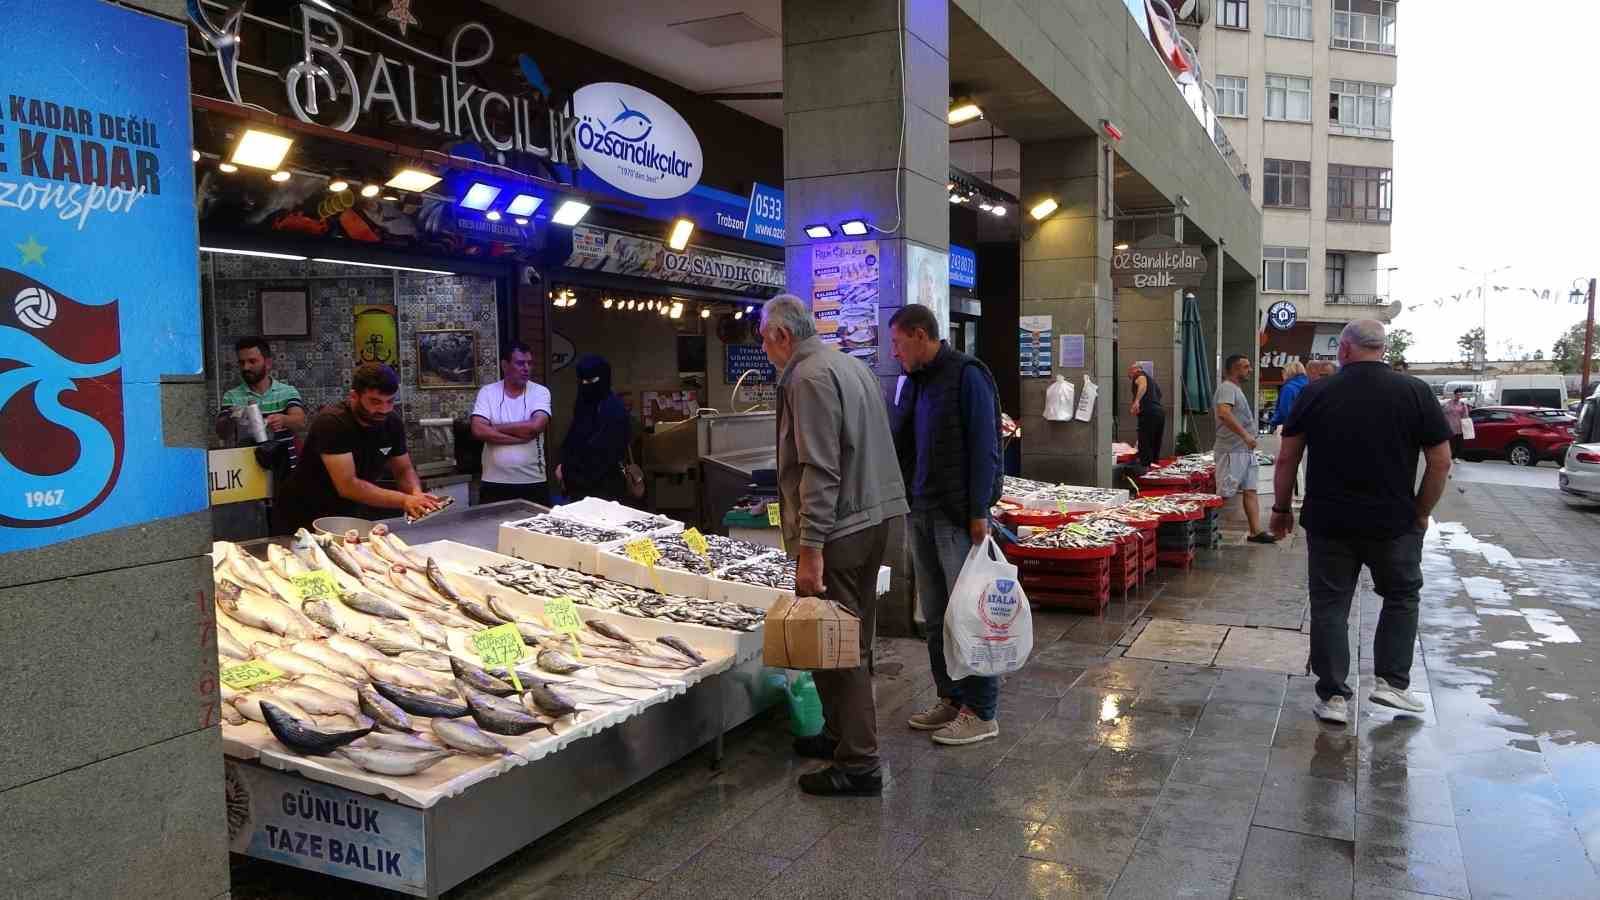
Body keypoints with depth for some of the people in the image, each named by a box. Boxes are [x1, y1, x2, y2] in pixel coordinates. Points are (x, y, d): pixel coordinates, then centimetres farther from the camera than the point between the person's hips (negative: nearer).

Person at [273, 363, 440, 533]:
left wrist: (416, 494, -16)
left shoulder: (392, 422, -4)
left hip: (351, 517, 5)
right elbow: (347, 485, -27)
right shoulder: (331, 422, -22)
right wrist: (404, 501, -31)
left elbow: (404, 470, 6)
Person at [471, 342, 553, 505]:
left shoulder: (540, 392, -2)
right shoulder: (487, 392, 0)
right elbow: (478, 430, -14)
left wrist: (495, 428, -11)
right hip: (494, 484, 0)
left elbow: (535, 426, -19)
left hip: (533, 483, 0)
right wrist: (522, 435, -16)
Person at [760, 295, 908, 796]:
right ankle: (842, 735, 31)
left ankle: (858, 764, 2)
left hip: (837, 529, -10)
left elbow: (820, 471, -22)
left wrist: (810, 548, -22)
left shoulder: (809, 377, -14)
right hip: (872, 519, 10)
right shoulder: (850, 364, 16)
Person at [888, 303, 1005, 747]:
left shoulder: (966, 376, -10)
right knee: (935, 615, 12)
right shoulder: (913, 382, 14)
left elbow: (983, 448, -13)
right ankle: (950, 698, 23)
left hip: (958, 516, -8)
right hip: (922, 512, 8)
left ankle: (981, 712, 7)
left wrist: (978, 512, -16)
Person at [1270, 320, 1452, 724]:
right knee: (1401, 597, 20)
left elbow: (1286, 457, 1)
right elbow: (1440, 461, -5)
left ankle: (1333, 696, 10)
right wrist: (1421, 512, 8)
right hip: (1393, 522, 0)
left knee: (1329, 606, 9)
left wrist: (1282, 508, 12)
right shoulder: (1415, 392, -4)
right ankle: (1390, 681, 16)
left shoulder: (1316, 393, -2)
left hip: (1328, 521, 1)